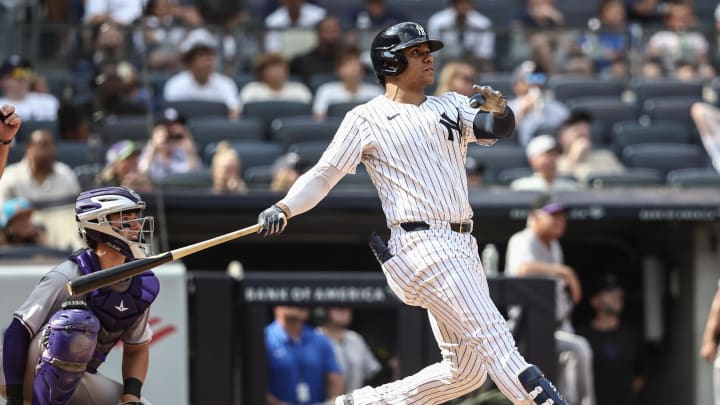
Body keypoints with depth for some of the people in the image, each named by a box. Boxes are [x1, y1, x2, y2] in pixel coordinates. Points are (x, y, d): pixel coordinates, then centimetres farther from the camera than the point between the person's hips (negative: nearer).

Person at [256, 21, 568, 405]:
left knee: (466, 371, 7)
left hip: (463, 247, 7)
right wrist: (284, 209, -17)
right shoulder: (367, 119, 3)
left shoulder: (451, 106, 18)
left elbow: (497, 128, 1)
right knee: (493, 338, -16)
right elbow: (324, 174, -1)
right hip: (420, 245, -7)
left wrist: (497, 107, -22)